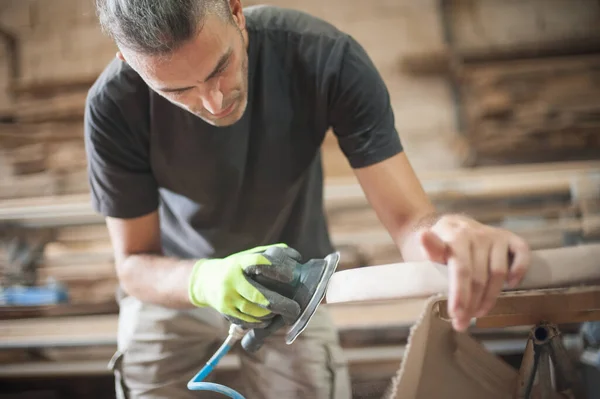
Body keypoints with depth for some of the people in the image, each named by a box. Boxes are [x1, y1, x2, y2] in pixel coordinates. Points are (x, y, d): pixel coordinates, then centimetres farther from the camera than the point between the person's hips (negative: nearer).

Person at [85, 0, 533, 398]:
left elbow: (409, 217, -30)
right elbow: (133, 264, -19)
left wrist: (447, 234, -55)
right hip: (174, 283, 0)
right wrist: (206, 281, -42)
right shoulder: (114, 106, -28)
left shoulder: (327, 58, -30)